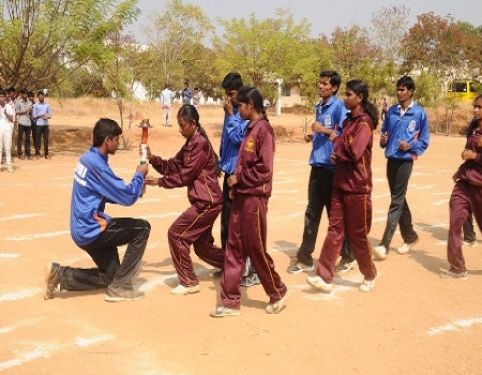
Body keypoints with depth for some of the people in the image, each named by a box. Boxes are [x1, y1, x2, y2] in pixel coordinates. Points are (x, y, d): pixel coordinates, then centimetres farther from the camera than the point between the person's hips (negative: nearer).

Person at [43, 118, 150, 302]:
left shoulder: (89, 158, 10)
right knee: (142, 228, -5)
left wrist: (136, 187, 9)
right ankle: (120, 287, -1)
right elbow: (127, 197, -19)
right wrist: (139, 175, -2)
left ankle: (58, 274, 11)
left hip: (85, 228, 10)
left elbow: (108, 195, 20)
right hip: (90, 230, -10)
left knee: (110, 276, 16)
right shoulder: (97, 164, -21)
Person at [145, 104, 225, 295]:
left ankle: (189, 282, 1)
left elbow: (185, 175, -17)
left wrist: (159, 182, -12)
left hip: (207, 202, -10)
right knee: (202, 245, 17)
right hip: (205, 201, 10)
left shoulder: (201, 143, -15)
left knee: (176, 234, -7)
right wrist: (152, 158, -3)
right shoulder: (190, 143, 15)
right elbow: (173, 166, 11)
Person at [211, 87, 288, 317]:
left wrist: (239, 179, -10)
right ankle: (231, 302, 14)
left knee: (256, 249, 2)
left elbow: (264, 169, -19)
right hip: (242, 196, 9)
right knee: (234, 248, 8)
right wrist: (235, 184, 6)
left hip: (254, 197, -9)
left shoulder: (263, 129, -13)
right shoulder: (250, 129, 14)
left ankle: (278, 294, 21)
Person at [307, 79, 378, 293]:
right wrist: (338, 154, -2)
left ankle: (370, 276, 23)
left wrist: (338, 151, -6)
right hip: (340, 183, 8)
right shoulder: (349, 120, 12)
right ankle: (324, 277, 5)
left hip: (357, 187, -8)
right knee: (334, 229, 5)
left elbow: (354, 153, -24)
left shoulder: (364, 122, -14)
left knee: (357, 234, 4)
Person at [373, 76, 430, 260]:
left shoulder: (419, 113, -5)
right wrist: (383, 140, -4)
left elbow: (424, 141, 0)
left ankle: (385, 244, -11)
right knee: (399, 200, 14)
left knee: (396, 202, -8)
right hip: (390, 159, 6)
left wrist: (410, 146, -16)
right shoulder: (391, 111, 7)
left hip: (405, 161, -6)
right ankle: (410, 236, 30)